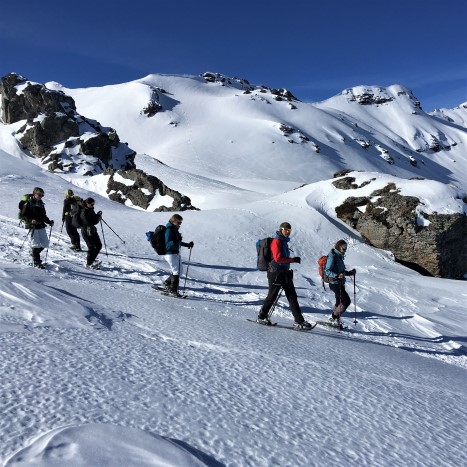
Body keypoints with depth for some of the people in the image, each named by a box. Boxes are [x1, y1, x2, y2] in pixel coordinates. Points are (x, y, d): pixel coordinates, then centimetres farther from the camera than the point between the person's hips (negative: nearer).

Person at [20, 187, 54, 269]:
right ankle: (36, 262, -1)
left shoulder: (41, 203, 16)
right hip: (33, 226, -7)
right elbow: (23, 215, -9)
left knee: (45, 243, 6)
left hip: (41, 226, 7)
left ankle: (34, 254, 30)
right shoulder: (28, 203, -5)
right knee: (36, 244, -9)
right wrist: (30, 221, -23)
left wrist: (49, 222, 10)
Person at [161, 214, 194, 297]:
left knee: (178, 272, 14)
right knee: (176, 272, -10)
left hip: (176, 253, 10)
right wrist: (177, 241, -35)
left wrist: (188, 245, 20)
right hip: (170, 253, -10)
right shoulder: (169, 230, -14)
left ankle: (166, 283, 30)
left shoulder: (175, 229, 15)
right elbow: (168, 243, -21)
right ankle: (173, 290, -2)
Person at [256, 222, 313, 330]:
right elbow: (277, 258, -22)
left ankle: (299, 321, 3)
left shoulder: (284, 242, 16)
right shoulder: (277, 241, -12)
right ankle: (261, 317, 20)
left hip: (285, 273, 9)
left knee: (292, 297, 3)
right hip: (276, 273, -9)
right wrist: (293, 260, -19)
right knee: (272, 296, 3)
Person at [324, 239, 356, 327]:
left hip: (340, 283, 9)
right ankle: (334, 318, -3)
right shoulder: (332, 257, -15)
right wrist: (337, 275, -33)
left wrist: (350, 273, 11)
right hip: (335, 283, -9)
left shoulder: (339, 257, 14)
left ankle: (333, 318, 25)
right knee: (346, 301, -12)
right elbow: (327, 271, -20)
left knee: (340, 302, 14)